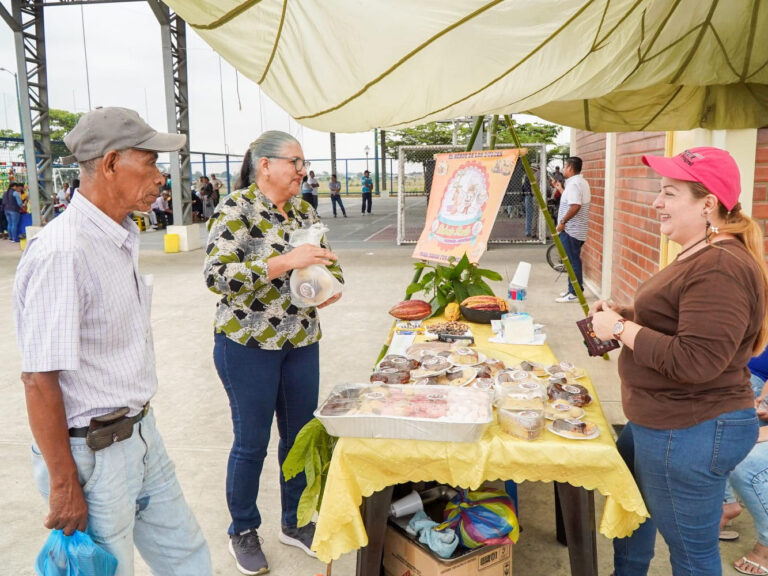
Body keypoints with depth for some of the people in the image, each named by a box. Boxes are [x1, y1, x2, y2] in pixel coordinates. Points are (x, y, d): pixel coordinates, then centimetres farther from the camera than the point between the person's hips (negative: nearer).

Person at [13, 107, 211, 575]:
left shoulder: (122, 238, 5)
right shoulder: (61, 252, -24)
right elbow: (39, 378, -23)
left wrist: (140, 427, 18)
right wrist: (63, 484, -17)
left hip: (140, 434, 8)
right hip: (92, 453, -8)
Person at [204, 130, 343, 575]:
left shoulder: (305, 211, 7)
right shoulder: (237, 209, -12)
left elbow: (329, 263, 17)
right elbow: (217, 275, -23)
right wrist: (285, 262, -30)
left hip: (302, 342, 6)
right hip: (249, 345, -6)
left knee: (300, 436, 15)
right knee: (252, 443, 8)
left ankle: (294, 522, 36)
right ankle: (243, 531, 31)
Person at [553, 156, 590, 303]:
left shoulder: (573, 184, -17)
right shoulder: (582, 182, 15)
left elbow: (575, 206, -28)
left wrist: (562, 221, -21)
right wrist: (561, 189, 24)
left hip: (570, 230, -10)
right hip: (578, 230, 10)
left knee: (572, 261, -5)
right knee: (574, 260, 15)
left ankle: (574, 294, -1)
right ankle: (573, 289, 23)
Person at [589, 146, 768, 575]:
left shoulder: (721, 267, -25)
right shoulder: (700, 255, 10)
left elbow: (693, 361, -31)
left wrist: (621, 329, -21)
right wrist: (627, 316, 6)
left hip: (690, 434, -11)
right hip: (662, 421, 11)